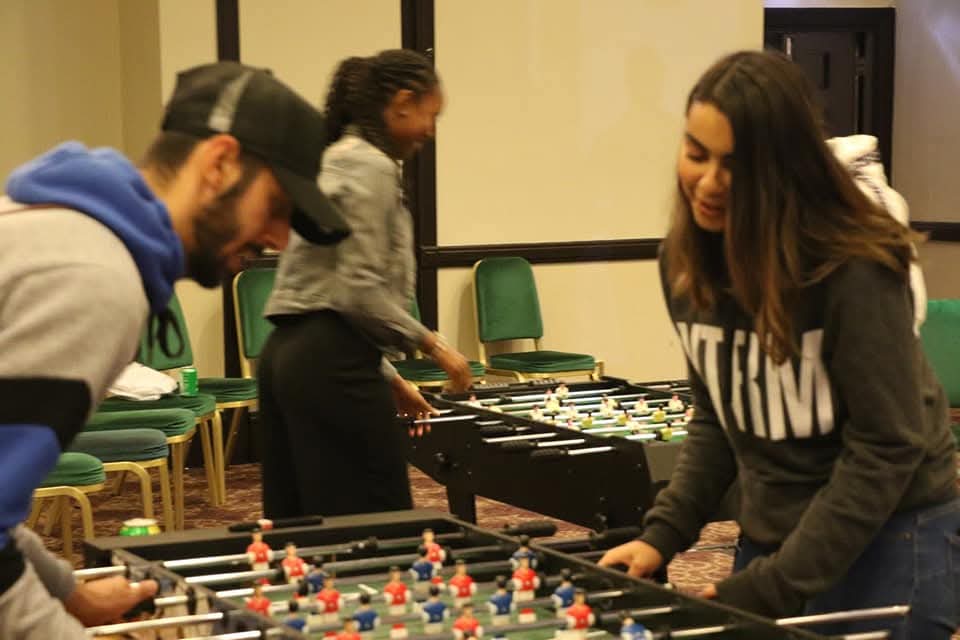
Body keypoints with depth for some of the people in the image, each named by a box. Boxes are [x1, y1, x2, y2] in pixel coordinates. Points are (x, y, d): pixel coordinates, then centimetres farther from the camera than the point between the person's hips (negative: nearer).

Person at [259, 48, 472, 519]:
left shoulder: (336, 161, 21)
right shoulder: (372, 167, -9)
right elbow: (360, 292, -17)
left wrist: (388, 378, 22)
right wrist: (433, 345, -6)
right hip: (331, 364, -10)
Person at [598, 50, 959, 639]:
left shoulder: (855, 269, -21)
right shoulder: (688, 259, -1)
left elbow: (886, 447, -20)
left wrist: (768, 588, -21)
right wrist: (665, 532, -4)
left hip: (889, 540, -6)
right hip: (772, 537, 6)